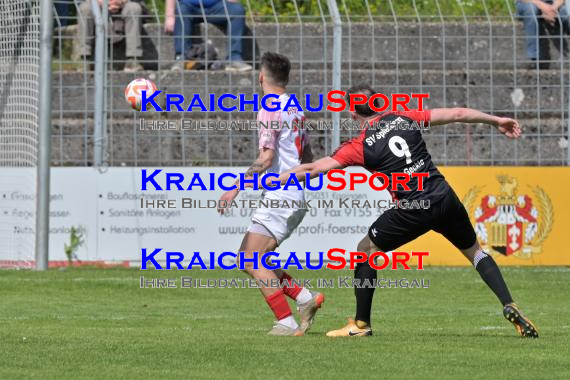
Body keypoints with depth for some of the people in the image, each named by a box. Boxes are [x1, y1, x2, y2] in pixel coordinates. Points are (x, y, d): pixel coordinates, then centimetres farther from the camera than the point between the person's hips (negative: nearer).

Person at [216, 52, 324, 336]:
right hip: (295, 199, 9)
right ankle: (305, 298, 7)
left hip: (279, 200, -9)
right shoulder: (295, 109, 16)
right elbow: (308, 157, 23)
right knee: (249, 259, 13)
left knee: (251, 262, -10)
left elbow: (267, 158, -22)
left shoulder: (269, 109, -12)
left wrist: (236, 187, -24)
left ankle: (287, 323, -15)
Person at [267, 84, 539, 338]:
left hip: (413, 210, -4)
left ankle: (361, 324, 16)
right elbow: (458, 114, 11)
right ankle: (509, 306, 6)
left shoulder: (360, 146, -1)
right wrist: (497, 121, 24)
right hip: (445, 197, 4)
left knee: (366, 250, 16)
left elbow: (312, 169, 0)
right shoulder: (404, 118, 9)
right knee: (474, 251, 23)